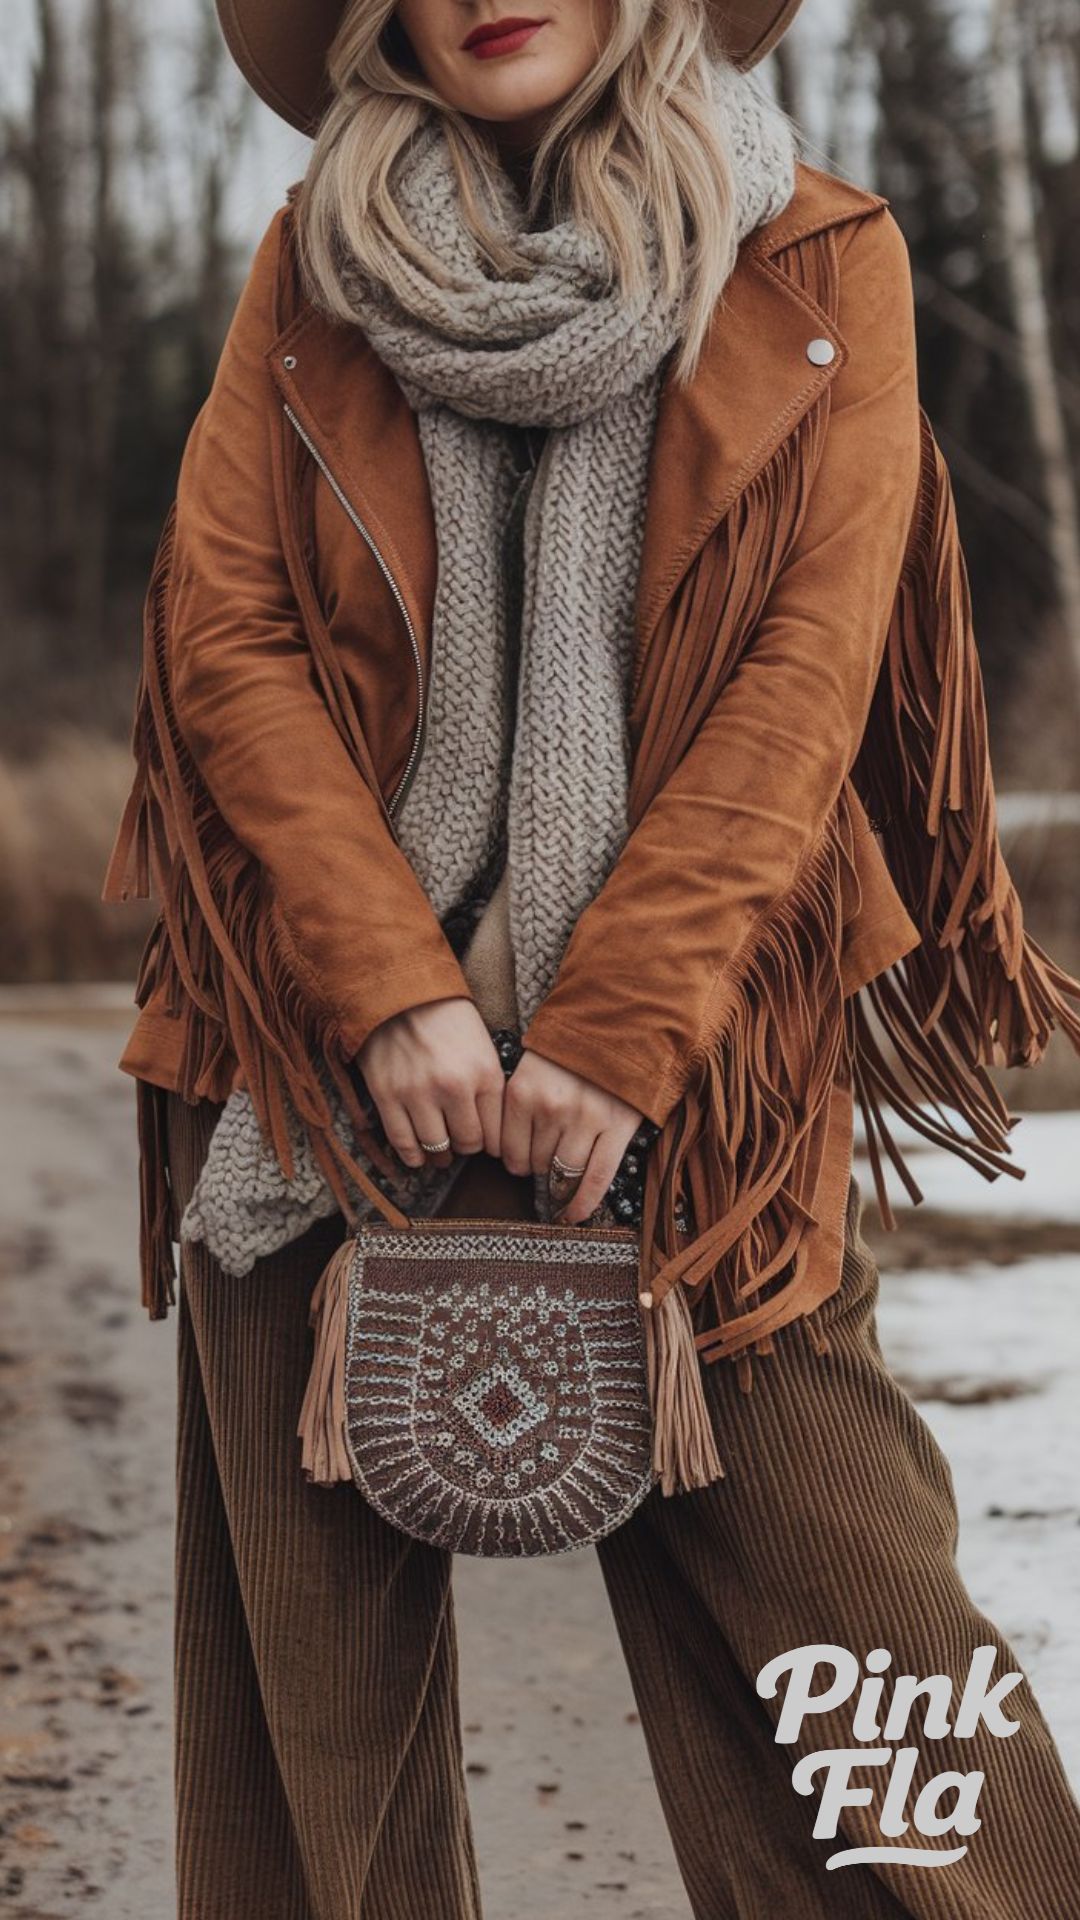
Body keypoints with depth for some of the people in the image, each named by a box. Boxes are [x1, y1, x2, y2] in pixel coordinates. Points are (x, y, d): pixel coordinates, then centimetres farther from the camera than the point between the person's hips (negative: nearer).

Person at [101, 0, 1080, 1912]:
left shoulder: (818, 263, 4)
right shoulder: (310, 271, 8)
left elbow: (803, 676, -4)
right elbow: (227, 634, 0)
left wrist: (618, 1033, -13)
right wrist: (393, 988, -12)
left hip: (681, 1061, -1)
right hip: (324, 1048, 2)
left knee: (819, 1587, -5)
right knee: (315, 1671, 4)